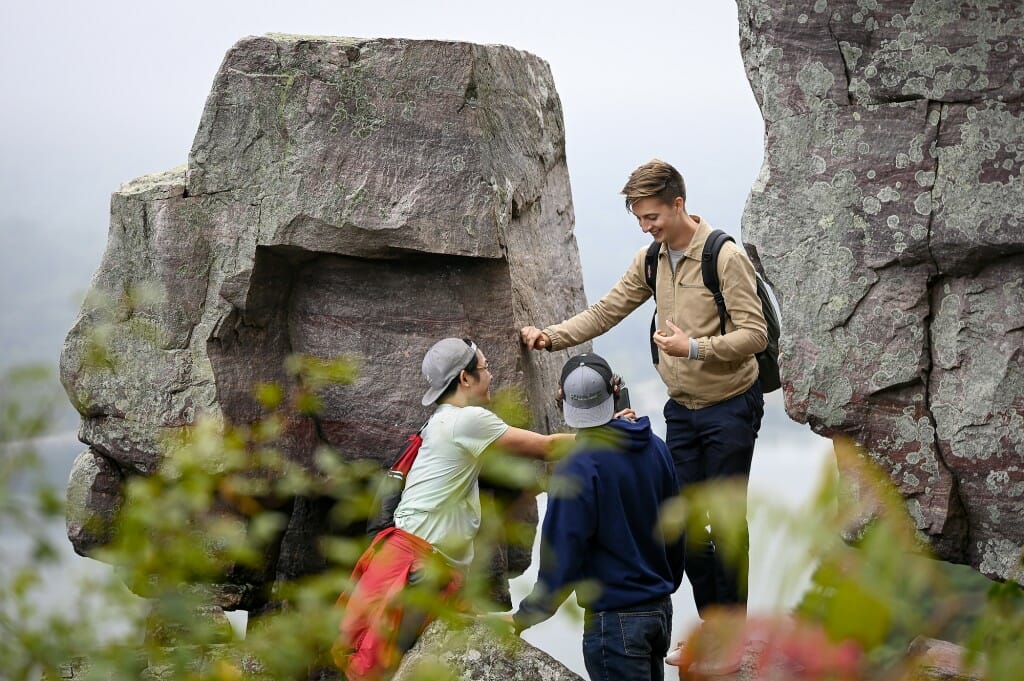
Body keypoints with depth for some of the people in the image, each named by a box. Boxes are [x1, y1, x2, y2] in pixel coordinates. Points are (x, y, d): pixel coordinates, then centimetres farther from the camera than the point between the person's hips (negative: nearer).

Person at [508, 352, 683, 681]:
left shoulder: (578, 466, -19)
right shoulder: (655, 447, 2)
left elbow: (563, 550, -19)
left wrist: (527, 614, -10)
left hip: (615, 618, -7)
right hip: (660, 609, 7)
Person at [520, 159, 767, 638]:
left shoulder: (725, 257, -17)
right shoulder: (651, 259, 4)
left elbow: (754, 334, -19)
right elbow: (606, 312, 6)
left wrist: (695, 348, -30)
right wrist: (551, 337, -5)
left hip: (729, 408, -7)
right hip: (681, 407, 7)